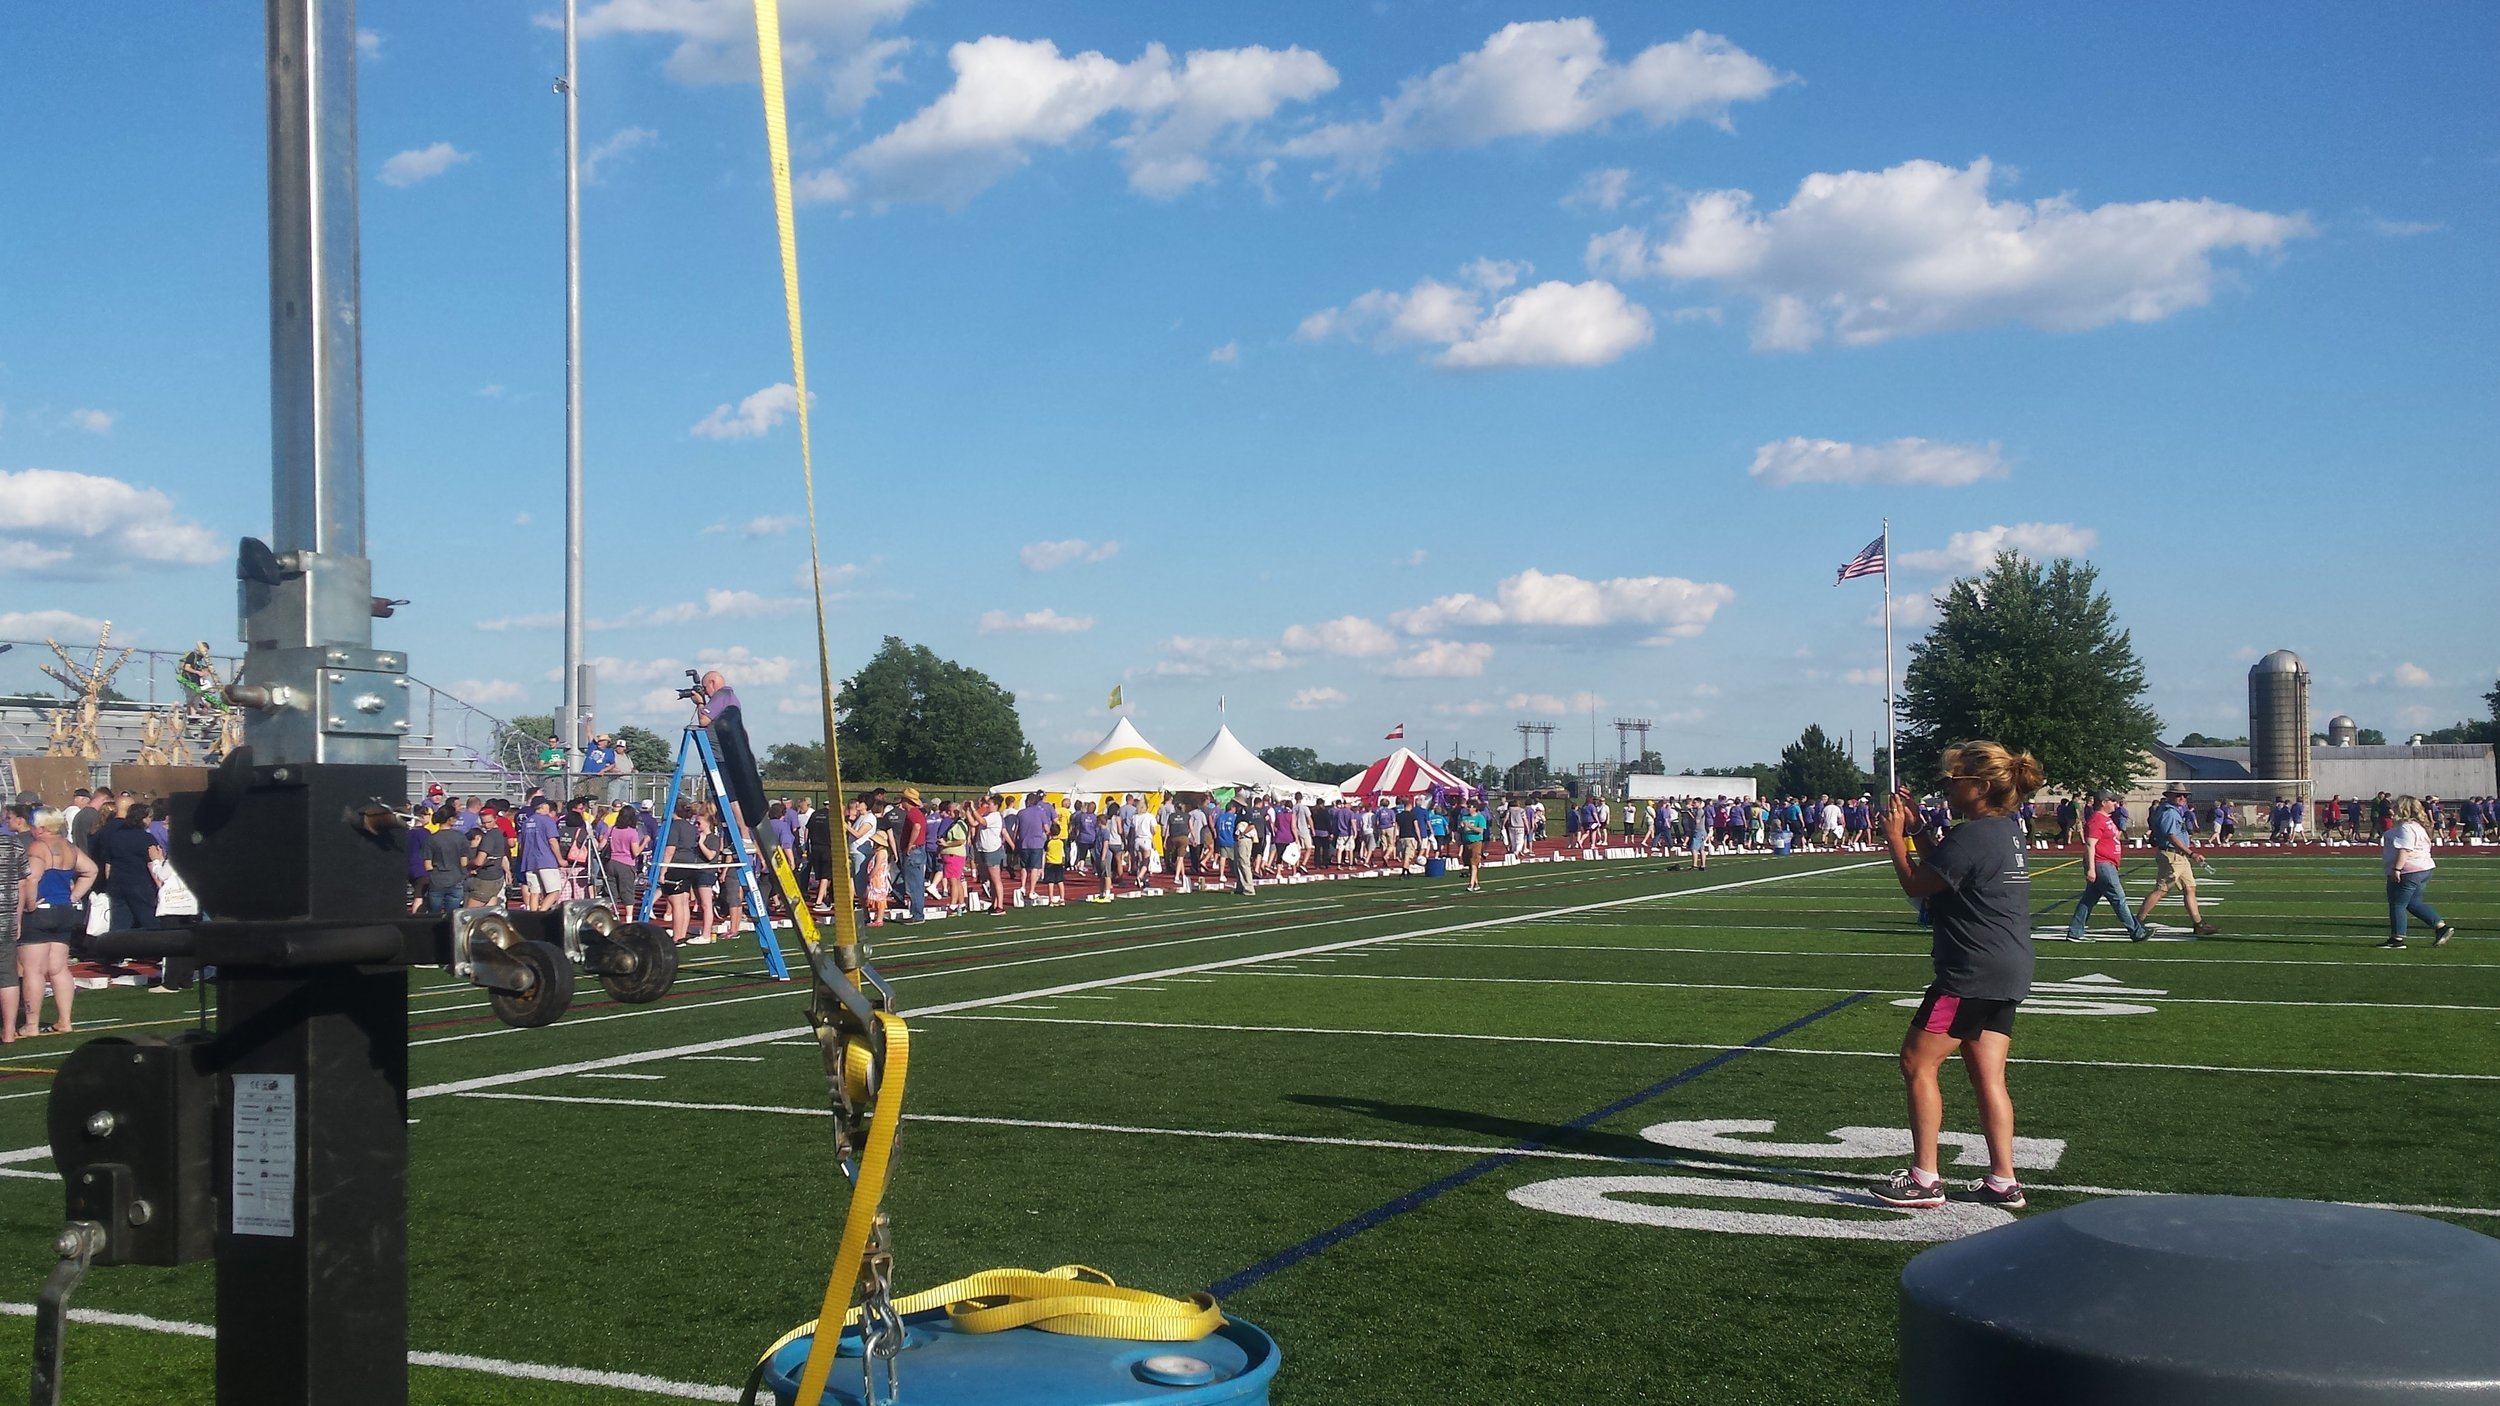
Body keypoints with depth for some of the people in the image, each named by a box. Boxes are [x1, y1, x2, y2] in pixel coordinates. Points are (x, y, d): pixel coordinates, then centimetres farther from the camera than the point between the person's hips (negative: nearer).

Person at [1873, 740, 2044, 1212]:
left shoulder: (1972, 836, -18)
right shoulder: (2008, 831, 13)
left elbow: (1916, 884, -12)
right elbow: (1943, 865, 21)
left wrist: (1895, 836, 0)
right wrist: (1917, 826, 17)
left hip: (1972, 974, -10)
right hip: (2008, 971, 10)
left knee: (1917, 1063, -2)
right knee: (1987, 1075, 11)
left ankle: (1924, 1179, -1)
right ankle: (2003, 1182, 12)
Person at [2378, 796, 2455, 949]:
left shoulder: (2405, 827, -17)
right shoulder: (2417, 826, 17)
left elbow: (2405, 850, -25)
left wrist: (2397, 869, -27)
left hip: (2408, 871, -11)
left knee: (2397, 904, -2)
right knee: (2414, 903, 18)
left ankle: (2397, 938, 3)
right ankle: (2441, 926, 11)